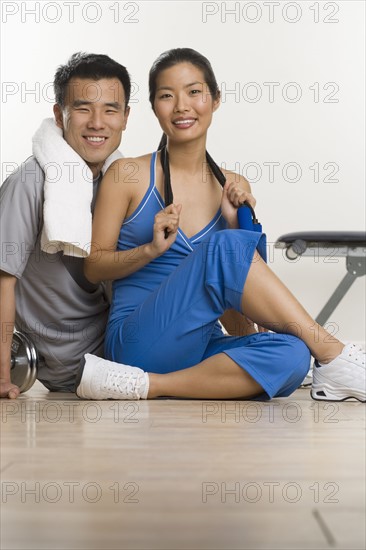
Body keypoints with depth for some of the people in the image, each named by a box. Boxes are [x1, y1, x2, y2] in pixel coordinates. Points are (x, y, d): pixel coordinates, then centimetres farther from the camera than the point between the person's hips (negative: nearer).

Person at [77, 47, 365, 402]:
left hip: (201, 347, 4)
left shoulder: (232, 188, 11)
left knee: (290, 353, -30)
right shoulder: (128, 175, 1)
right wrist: (152, 249, -14)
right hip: (137, 342, -4)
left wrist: (235, 221, -3)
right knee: (226, 247, -28)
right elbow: (93, 267, 3)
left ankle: (143, 385, -25)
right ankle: (333, 356, -18)